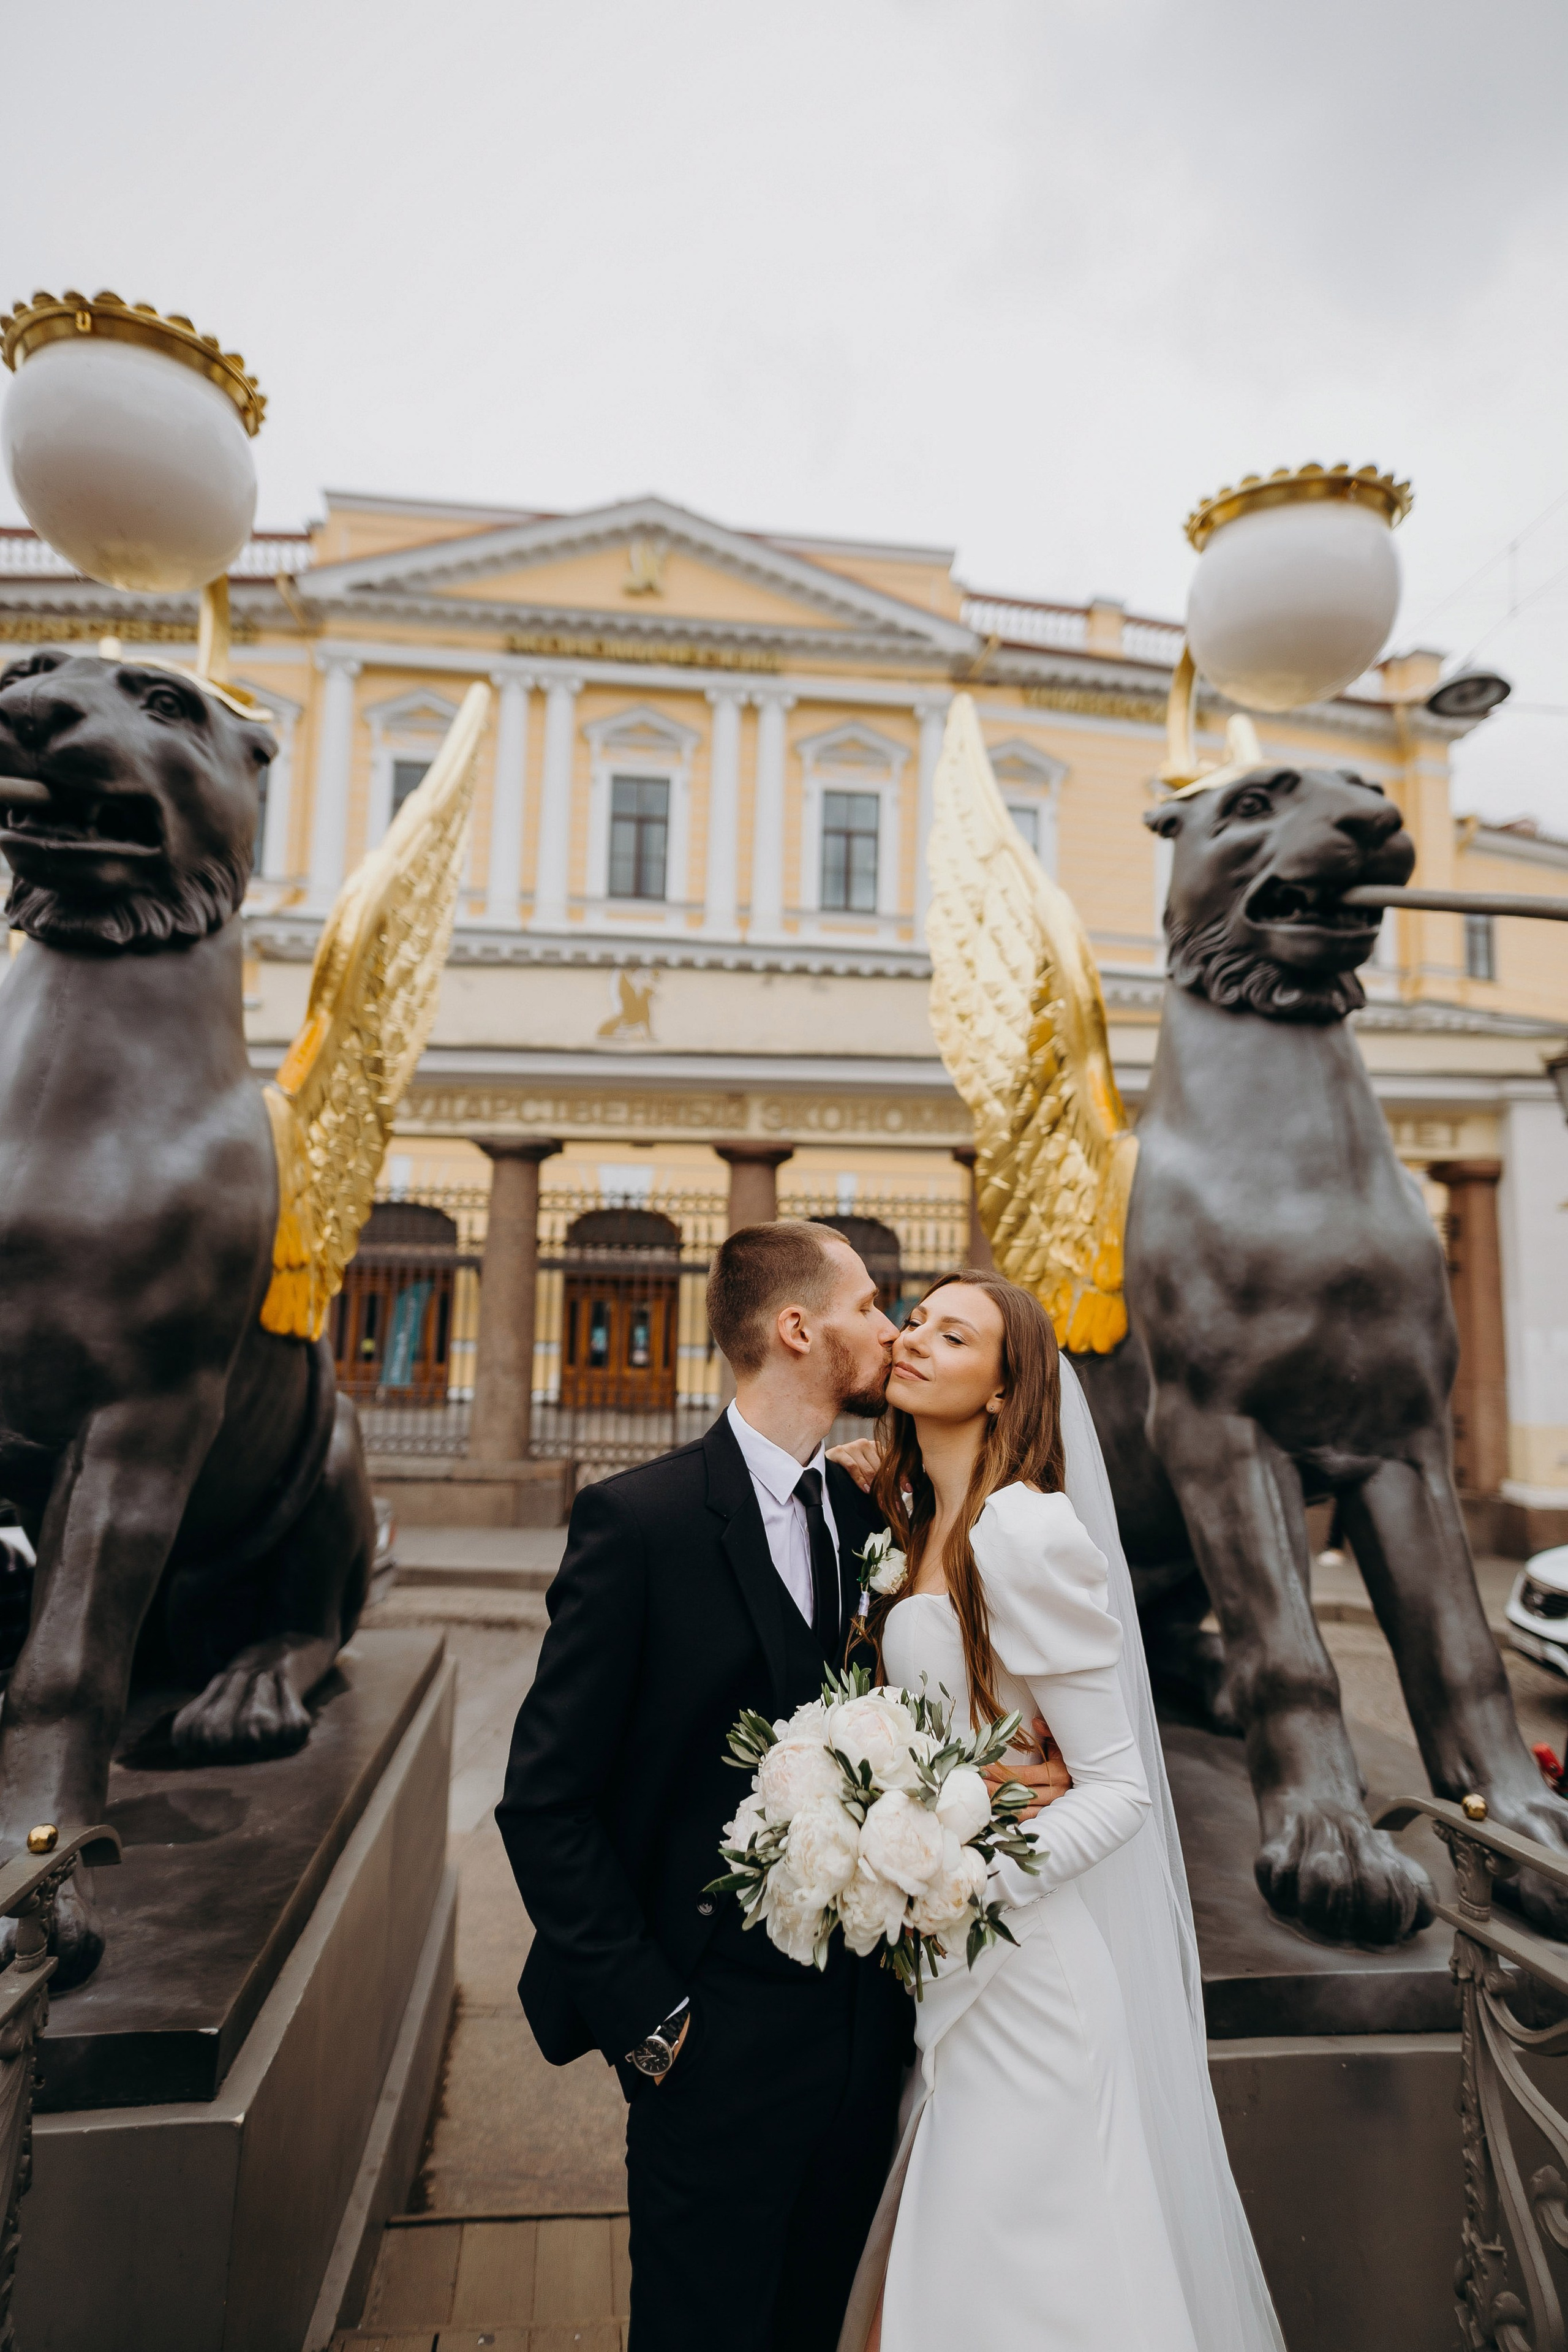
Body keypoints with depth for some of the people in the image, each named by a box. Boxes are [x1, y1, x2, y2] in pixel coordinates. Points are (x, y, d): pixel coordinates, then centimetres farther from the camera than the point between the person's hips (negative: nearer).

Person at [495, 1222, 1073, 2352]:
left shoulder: (870, 1518, 2)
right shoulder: (640, 1518, -18)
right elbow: (545, 1801, -14)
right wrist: (645, 2015, -12)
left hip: (866, 2031, 6)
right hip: (724, 2037, -6)